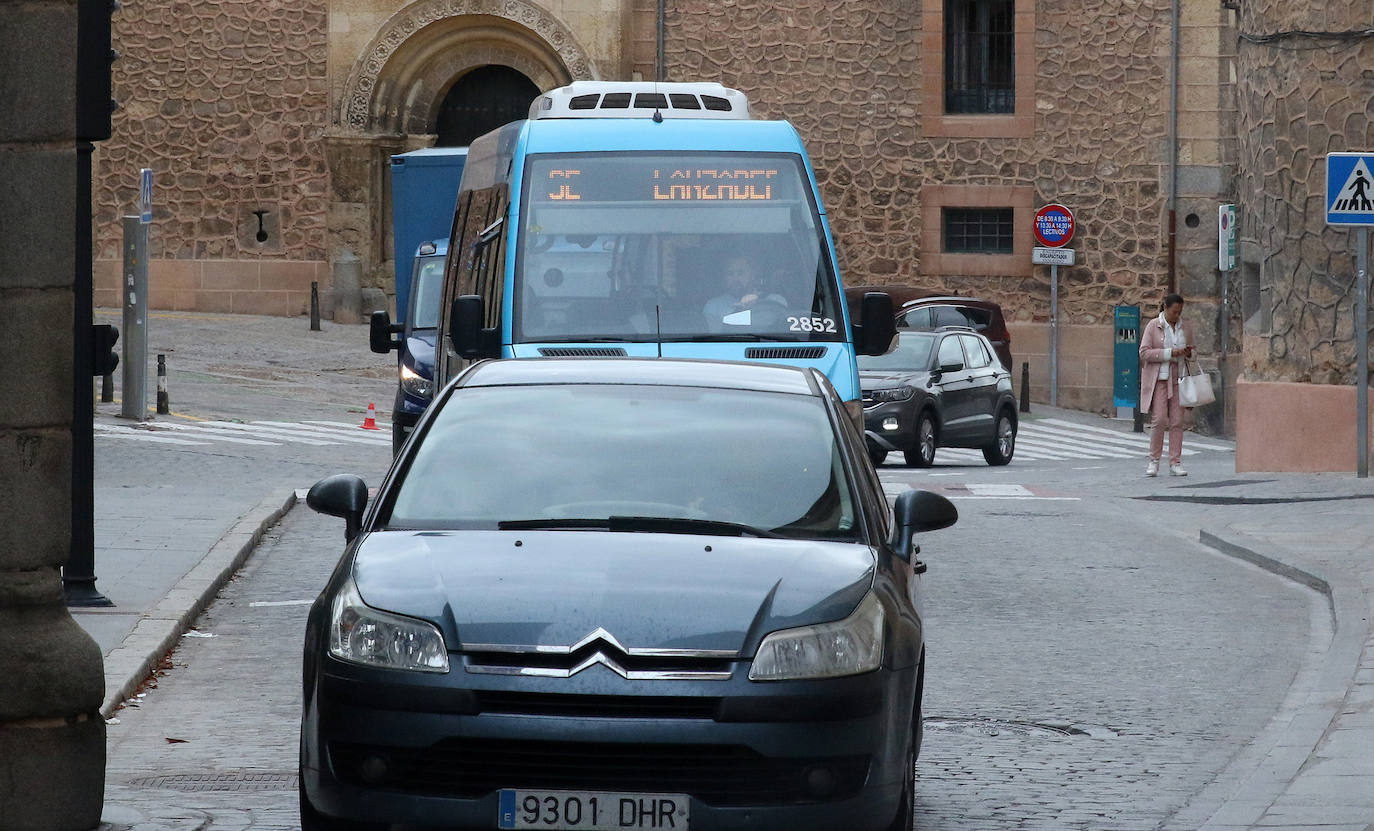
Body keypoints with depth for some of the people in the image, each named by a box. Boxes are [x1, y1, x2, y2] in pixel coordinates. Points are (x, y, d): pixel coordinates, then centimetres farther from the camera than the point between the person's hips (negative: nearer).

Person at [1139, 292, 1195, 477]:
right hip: (1158, 378, -4)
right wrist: (1170, 353, -18)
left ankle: (1175, 463, 1)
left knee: (1177, 421, -1)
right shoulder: (1153, 326, -4)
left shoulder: (1185, 327, 9)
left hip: (1178, 378, 4)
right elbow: (1144, 352, -10)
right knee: (1159, 419, -11)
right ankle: (1154, 461, 1)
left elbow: (1190, 353, 21)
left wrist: (1188, 353, -4)